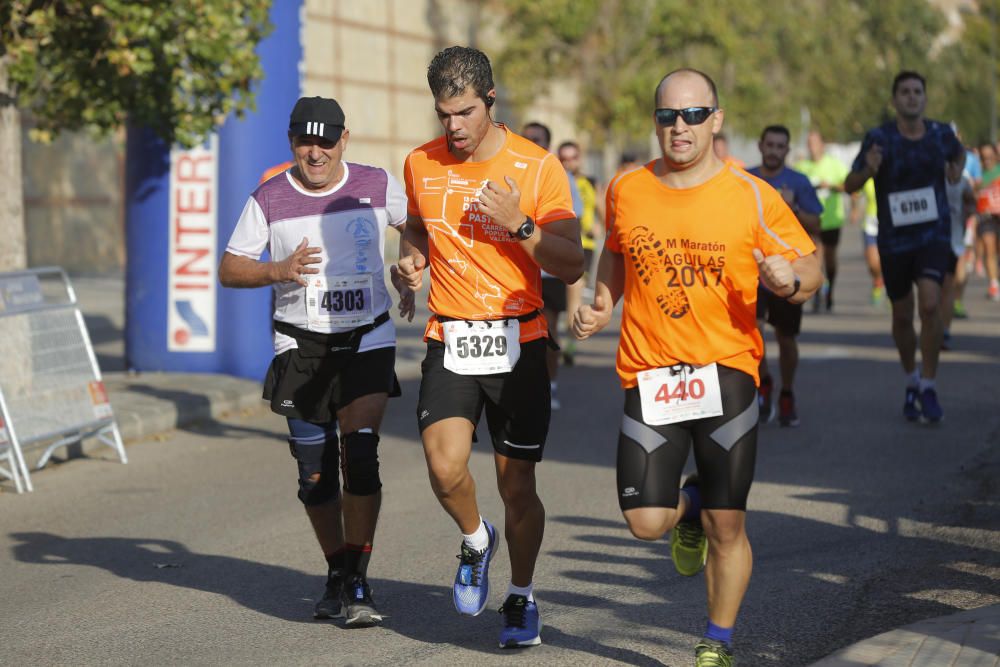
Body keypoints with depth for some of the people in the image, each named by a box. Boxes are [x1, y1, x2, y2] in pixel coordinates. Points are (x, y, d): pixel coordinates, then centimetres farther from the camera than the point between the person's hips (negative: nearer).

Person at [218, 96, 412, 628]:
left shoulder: (378, 186, -2)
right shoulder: (269, 199, -3)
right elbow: (229, 269, 1)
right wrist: (279, 271, -17)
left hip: (368, 339, -1)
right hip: (301, 345, 1)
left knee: (360, 456, -16)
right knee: (314, 473, 4)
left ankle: (357, 583, -10)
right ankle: (337, 575, 23)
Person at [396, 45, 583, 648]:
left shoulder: (538, 167, -6)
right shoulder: (420, 165, 4)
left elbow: (572, 266, -7)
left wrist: (518, 224, -20)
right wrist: (411, 260, 3)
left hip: (519, 343, -2)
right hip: (449, 341, 2)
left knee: (517, 485, 2)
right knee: (445, 467, -18)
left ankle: (521, 598, 26)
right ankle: (476, 540, 15)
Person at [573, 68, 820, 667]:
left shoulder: (752, 196, -3)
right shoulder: (626, 190, 5)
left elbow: (811, 266, 4)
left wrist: (791, 280, -19)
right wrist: (603, 305, 8)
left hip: (727, 370, -2)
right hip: (649, 373, 2)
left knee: (727, 527, 1)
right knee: (646, 522, -7)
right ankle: (690, 504, 30)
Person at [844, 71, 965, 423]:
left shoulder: (941, 133, -1)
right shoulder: (879, 139, -9)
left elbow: (958, 153, 25)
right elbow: (849, 186, -6)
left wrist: (956, 171, 7)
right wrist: (867, 170, -24)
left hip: (934, 236, 0)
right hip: (894, 240, 0)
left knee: (930, 304, -20)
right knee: (902, 317, 10)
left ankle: (928, 388, -9)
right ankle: (911, 381, 35)